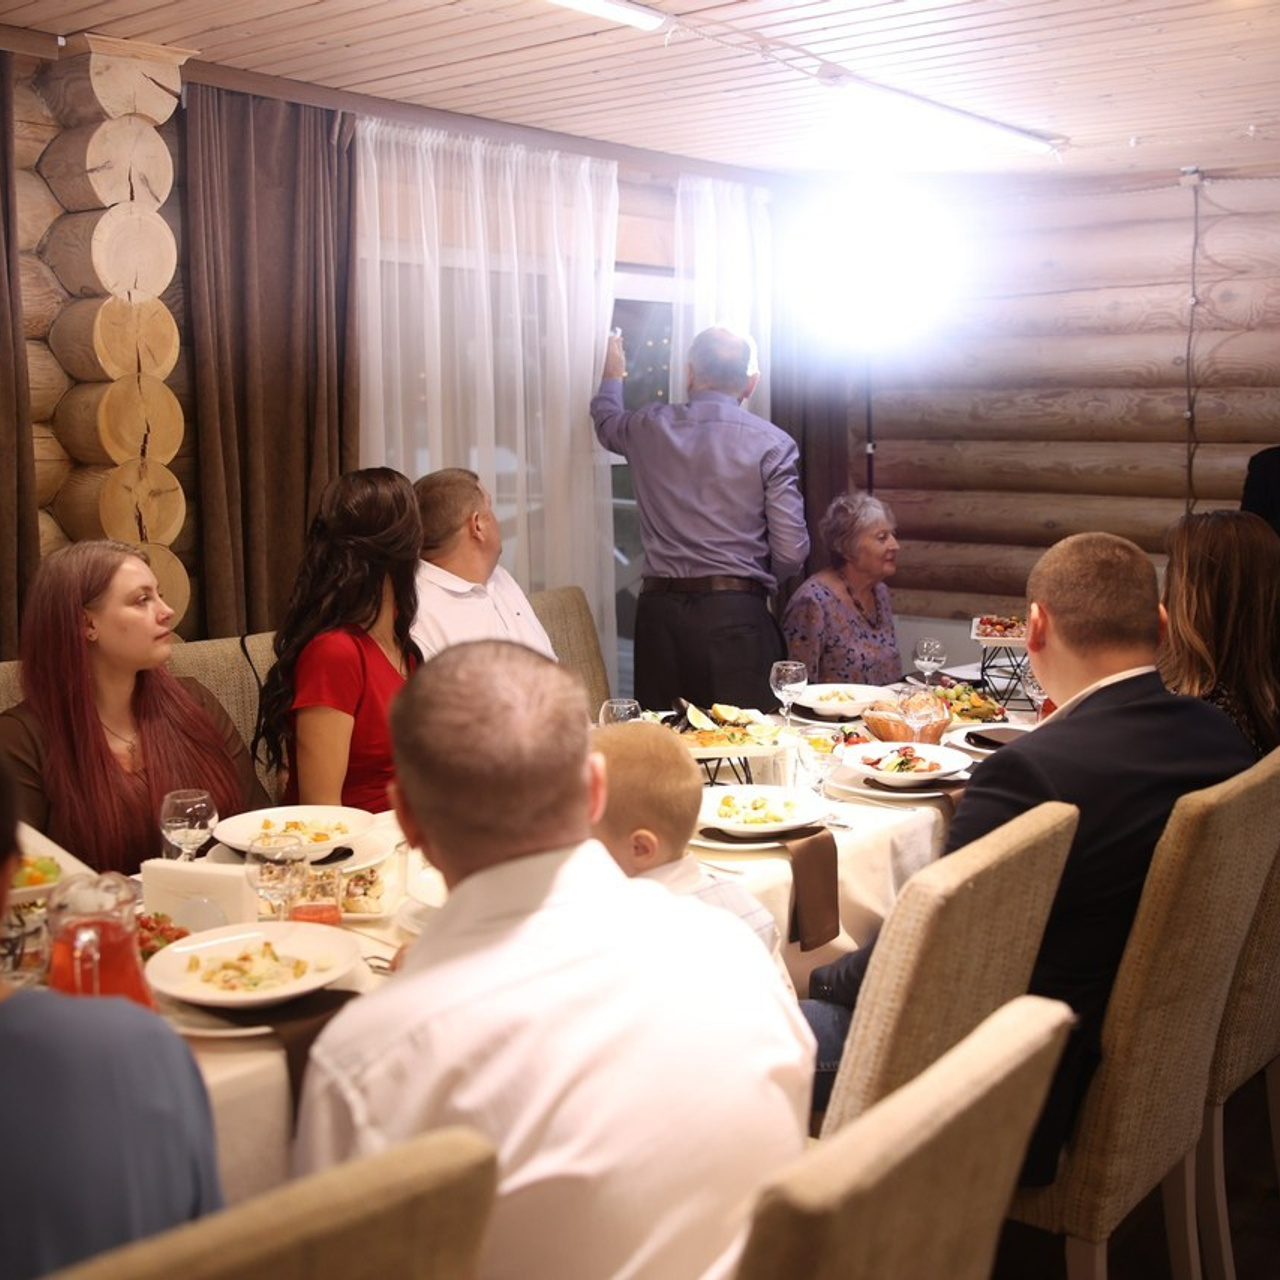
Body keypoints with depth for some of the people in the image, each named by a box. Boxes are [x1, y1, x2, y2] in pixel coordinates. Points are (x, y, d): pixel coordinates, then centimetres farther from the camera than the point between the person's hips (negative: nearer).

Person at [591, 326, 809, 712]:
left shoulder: (651, 427, 6)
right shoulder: (772, 443, -3)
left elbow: (606, 421, 31)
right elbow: (791, 551, -7)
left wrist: (613, 375, 52)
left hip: (660, 610, 3)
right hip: (735, 616, -3)